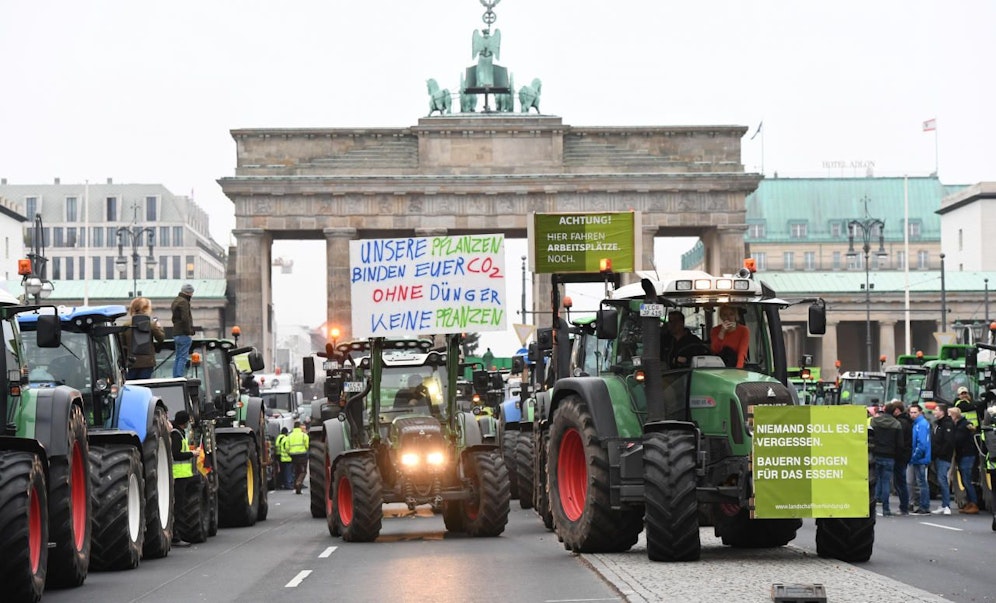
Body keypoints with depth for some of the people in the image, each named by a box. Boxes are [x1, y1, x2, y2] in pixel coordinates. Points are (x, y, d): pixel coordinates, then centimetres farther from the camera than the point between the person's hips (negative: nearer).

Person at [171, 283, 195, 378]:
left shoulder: (176, 301, 20)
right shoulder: (183, 302, -13)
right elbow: (185, 319, -21)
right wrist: (189, 332, -16)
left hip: (176, 334, 10)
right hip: (184, 334, -10)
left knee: (178, 358, 12)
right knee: (183, 358, -10)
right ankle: (180, 377, -15)